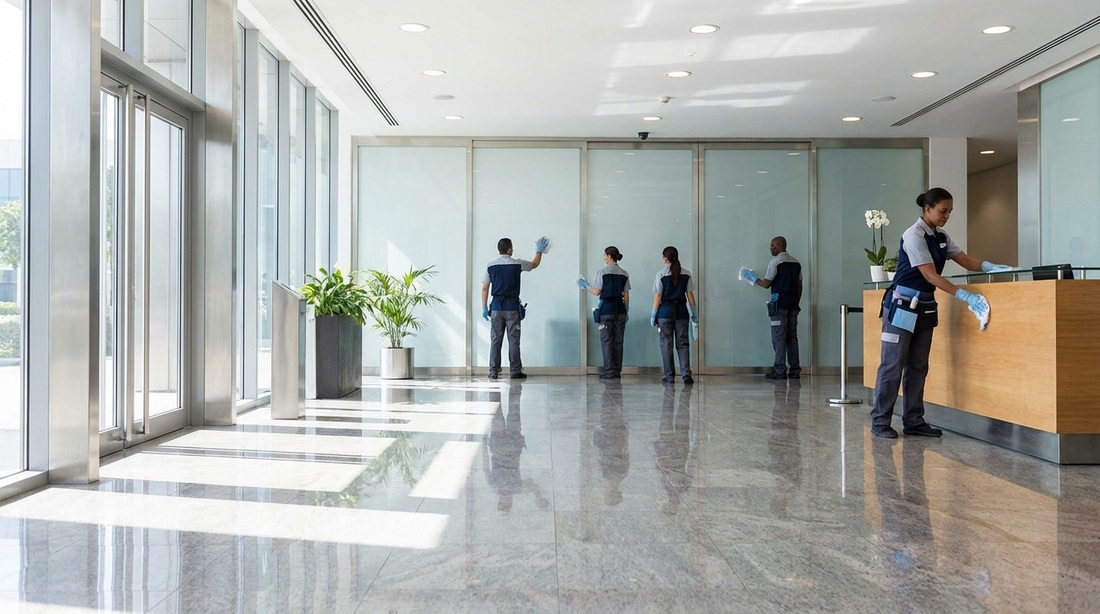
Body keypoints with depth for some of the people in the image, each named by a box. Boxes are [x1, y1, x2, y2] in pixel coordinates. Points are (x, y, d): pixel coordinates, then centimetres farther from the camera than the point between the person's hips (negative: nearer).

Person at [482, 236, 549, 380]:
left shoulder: (491, 266, 3)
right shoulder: (517, 264, -3)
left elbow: (485, 288, 3)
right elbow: (535, 264, 16)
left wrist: (484, 307, 9)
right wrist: (539, 251, 31)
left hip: (496, 307, 2)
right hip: (512, 307, -2)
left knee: (495, 340, 4)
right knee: (513, 340, 3)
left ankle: (493, 372, 5)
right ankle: (515, 371, 6)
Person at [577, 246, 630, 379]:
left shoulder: (602, 272, -6)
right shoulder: (624, 274, 8)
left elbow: (597, 292, -4)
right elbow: (626, 295, 8)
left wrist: (586, 286, 12)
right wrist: (626, 310, 15)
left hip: (606, 308, -4)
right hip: (619, 309, 4)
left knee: (606, 340, 0)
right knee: (618, 340, 7)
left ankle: (609, 370, -3)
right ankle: (617, 370, 9)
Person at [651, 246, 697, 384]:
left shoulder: (661, 274, -5)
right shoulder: (686, 274, 4)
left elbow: (658, 296, -5)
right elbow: (690, 294, 4)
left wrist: (653, 315, 0)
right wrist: (694, 312, 10)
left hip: (665, 310, -2)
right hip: (681, 310, 2)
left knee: (666, 344, 4)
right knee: (682, 343, 5)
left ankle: (669, 376, 5)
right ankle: (686, 374, -5)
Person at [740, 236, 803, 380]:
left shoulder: (775, 262, -6)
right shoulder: (796, 263, 14)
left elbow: (766, 284, -7)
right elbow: (799, 286, 13)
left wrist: (754, 279, 9)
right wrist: (796, 302, 19)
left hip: (779, 302, -7)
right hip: (793, 303, 7)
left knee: (779, 336, -5)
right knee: (792, 336, 8)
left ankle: (780, 371, -6)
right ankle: (795, 370, 7)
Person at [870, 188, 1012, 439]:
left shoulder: (941, 237, 10)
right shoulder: (914, 235, -16)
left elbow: (965, 260, 10)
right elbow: (930, 275, -21)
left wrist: (990, 266, -10)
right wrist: (964, 296, -25)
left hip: (925, 306, 8)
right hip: (902, 305, -8)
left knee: (918, 366, 10)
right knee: (893, 364, -4)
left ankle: (913, 421, 16)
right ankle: (880, 421, 3)